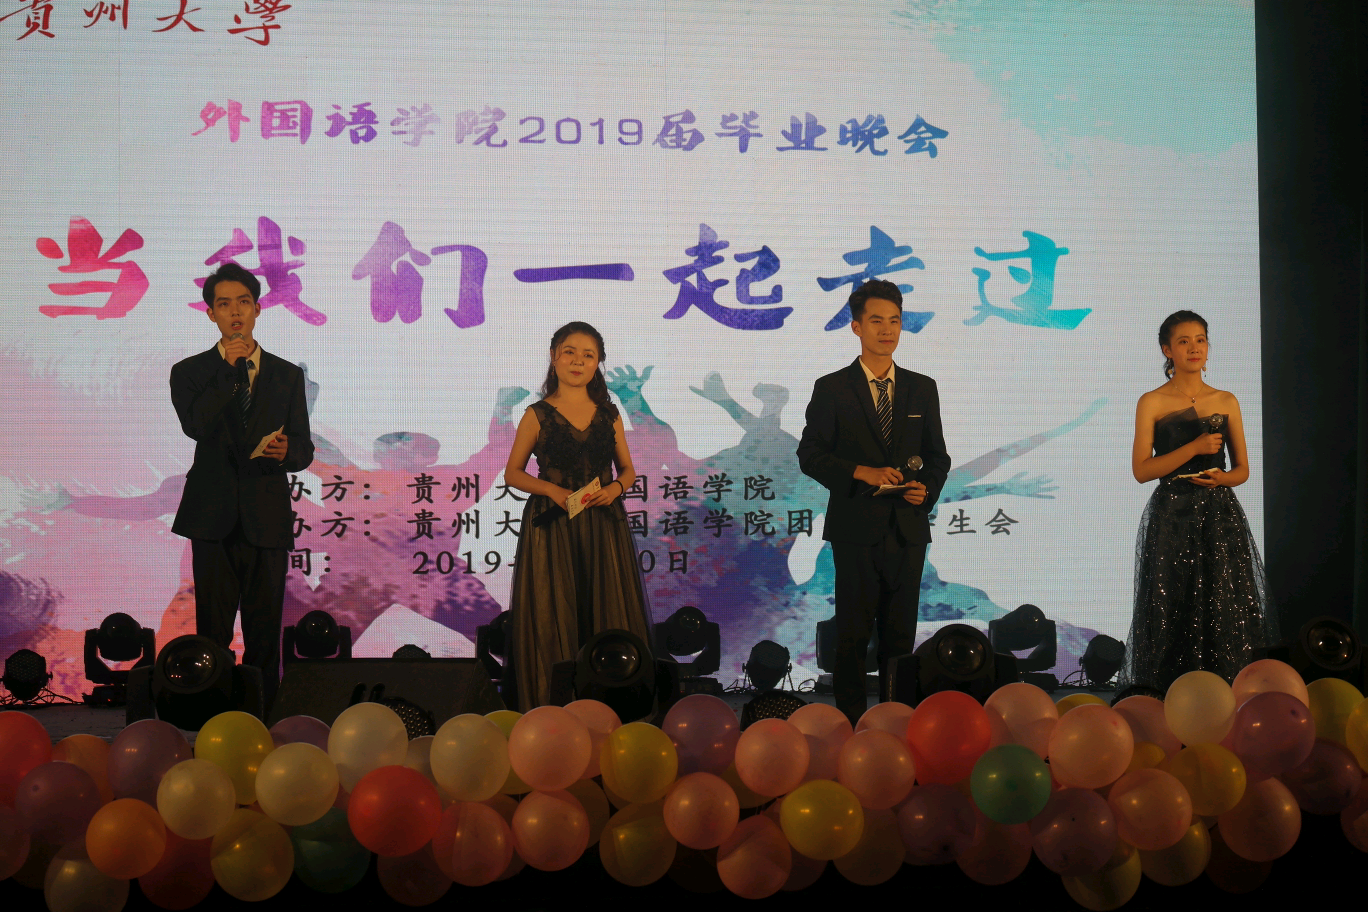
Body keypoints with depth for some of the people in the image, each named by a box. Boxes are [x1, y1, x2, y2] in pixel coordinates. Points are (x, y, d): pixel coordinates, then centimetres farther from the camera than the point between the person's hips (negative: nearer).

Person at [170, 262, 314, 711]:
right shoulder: (190, 372, 8)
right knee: (212, 629, 0)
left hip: (267, 517, 1)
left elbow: (304, 449, 11)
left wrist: (286, 451, -13)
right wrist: (230, 369, -10)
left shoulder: (287, 375, 13)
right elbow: (195, 426, -13)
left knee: (265, 631, 1)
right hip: (214, 518, -1)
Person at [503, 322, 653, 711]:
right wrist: (552, 489, -12)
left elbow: (628, 469, 14)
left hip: (602, 525, 3)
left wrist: (616, 487, -8)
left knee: (608, 618, 3)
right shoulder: (538, 414, 1)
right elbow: (512, 473, 4)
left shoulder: (608, 414, 8)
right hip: (551, 527, -3)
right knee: (552, 620, -1)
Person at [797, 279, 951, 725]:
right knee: (853, 633, 0)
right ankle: (850, 721, 8)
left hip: (908, 528, 3)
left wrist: (927, 488, -7)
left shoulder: (922, 388, 11)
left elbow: (937, 455, 14)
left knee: (901, 634, 7)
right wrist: (862, 473, -17)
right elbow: (810, 455, -3)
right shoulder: (831, 389, 1)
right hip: (856, 529, -3)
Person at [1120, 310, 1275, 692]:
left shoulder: (1226, 402, 11)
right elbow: (1141, 469, -5)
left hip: (1221, 517, 3)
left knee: (1228, 611, -2)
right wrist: (1194, 448, -13)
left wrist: (1222, 478, -8)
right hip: (1171, 520, -3)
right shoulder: (1152, 402, 2)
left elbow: (1243, 469, 14)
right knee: (1171, 613, -3)